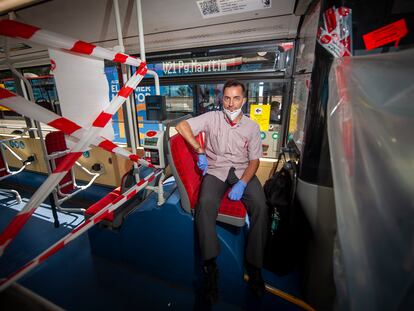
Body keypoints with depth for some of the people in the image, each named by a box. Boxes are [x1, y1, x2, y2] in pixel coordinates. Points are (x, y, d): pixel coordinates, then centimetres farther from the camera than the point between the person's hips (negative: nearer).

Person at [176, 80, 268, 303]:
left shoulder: (252, 126, 7)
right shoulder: (212, 118, 3)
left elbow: (254, 160, 4)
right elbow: (182, 125, -4)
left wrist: (242, 183, -13)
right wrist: (200, 151, -12)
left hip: (242, 171, 2)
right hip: (215, 170, -1)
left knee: (260, 206, -24)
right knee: (205, 203, -30)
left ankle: (254, 264, -6)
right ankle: (210, 266, -15)